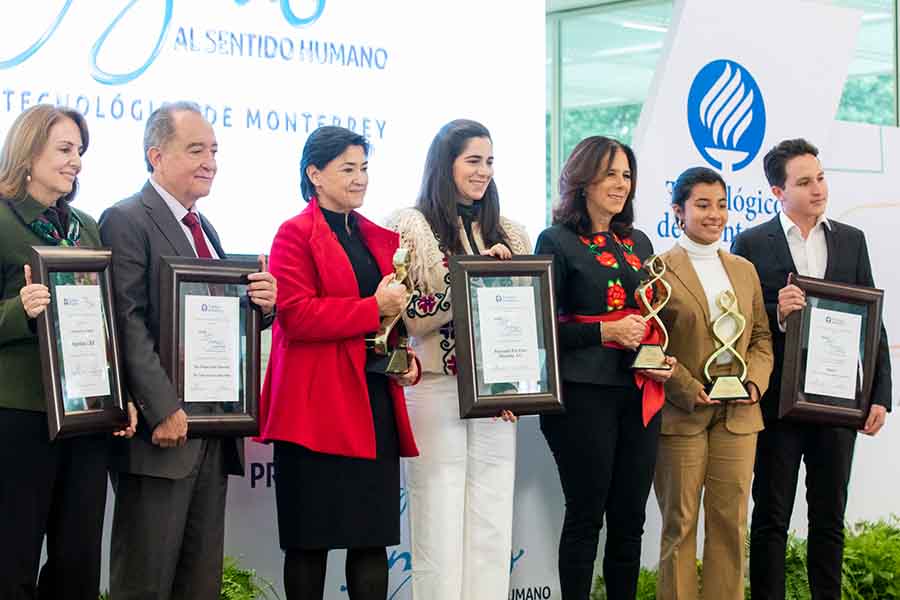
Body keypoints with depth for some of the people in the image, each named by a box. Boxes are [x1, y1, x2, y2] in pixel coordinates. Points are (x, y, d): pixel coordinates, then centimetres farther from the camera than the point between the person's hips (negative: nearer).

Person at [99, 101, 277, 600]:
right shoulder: (126, 221, -7)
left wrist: (263, 304, -3)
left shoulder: (204, 230, 19)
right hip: (164, 429, -8)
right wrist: (163, 409, -22)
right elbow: (129, 324, -16)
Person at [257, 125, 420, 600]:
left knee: (373, 535, 6)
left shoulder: (380, 239, 17)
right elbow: (296, 315, -15)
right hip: (318, 405, -6)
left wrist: (407, 361, 7)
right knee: (310, 541, 1)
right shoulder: (296, 235, -3)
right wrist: (373, 307, -16)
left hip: (376, 402, 6)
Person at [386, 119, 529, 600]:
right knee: (439, 526, -3)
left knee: (491, 529, 4)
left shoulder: (508, 234, 13)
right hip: (435, 389, -4)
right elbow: (408, 314, -10)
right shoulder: (411, 227, -2)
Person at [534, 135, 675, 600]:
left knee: (630, 518, 7)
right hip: (585, 393, -6)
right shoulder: (558, 242, -4)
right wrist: (606, 333, -17)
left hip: (641, 394, 6)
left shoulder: (639, 242, 15)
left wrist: (665, 359, 4)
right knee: (585, 516, -1)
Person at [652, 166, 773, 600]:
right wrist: (688, 389, -15)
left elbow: (762, 335, 15)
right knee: (680, 523, 2)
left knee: (731, 521, 6)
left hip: (739, 414, 5)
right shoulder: (660, 270, -4)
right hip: (681, 414, -5)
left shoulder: (744, 270, 13)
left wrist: (756, 380, -2)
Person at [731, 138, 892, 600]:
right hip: (778, 401, -3)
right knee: (771, 518, 5)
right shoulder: (752, 244, -2)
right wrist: (776, 314, -24)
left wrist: (880, 396, 2)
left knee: (830, 518, 10)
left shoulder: (851, 241, 8)